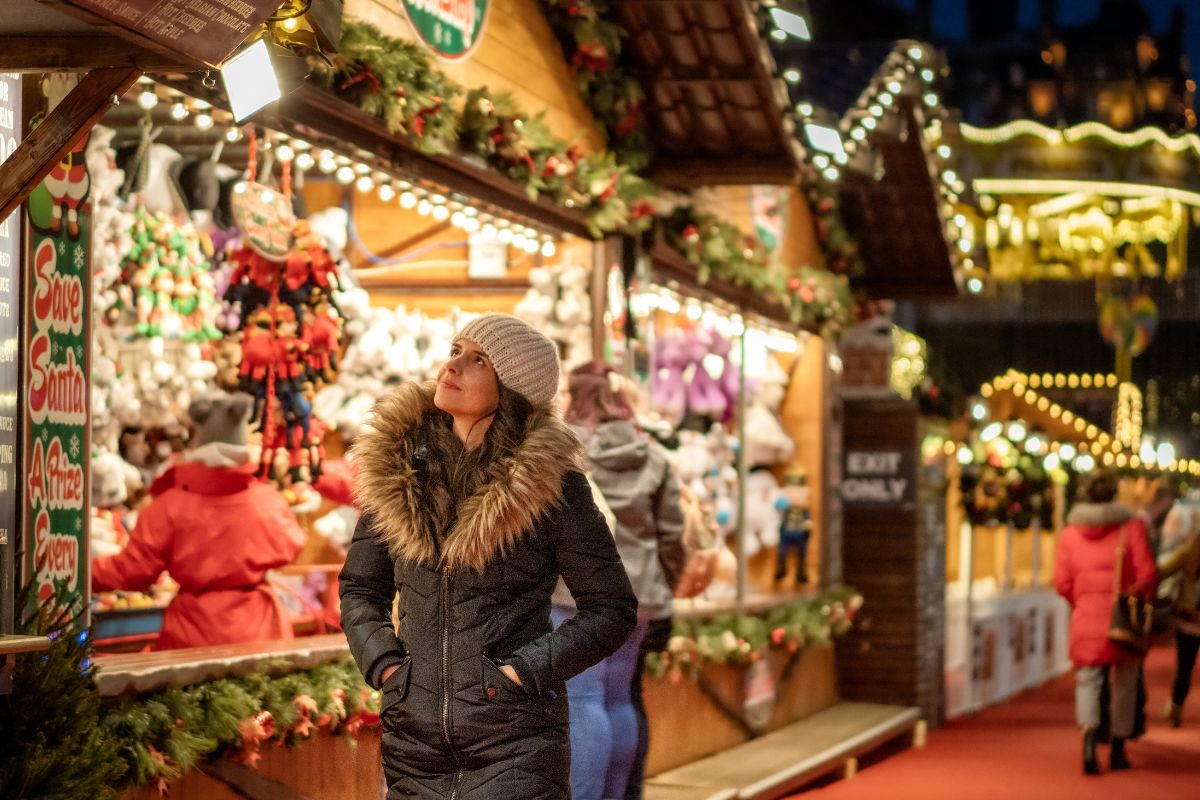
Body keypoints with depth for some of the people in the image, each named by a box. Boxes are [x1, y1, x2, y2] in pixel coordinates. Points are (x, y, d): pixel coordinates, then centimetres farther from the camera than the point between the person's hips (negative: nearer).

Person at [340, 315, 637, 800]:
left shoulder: (548, 482, -5)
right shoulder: (398, 469, 5)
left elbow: (612, 609, -1)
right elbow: (359, 588, 14)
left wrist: (525, 670, -11)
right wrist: (383, 664, -2)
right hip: (414, 740, 4)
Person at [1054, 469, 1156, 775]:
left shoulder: (1069, 533, 3)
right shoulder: (1132, 527, -3)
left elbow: (1062, 583, 0)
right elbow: (1146, 574, -9)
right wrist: (1143, 601, 9)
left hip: (1086, 616, 1)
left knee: (1088, 678, 6)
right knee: (1125, 682, 12)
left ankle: (1089, 732, -20)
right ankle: (1118, 749, 18)